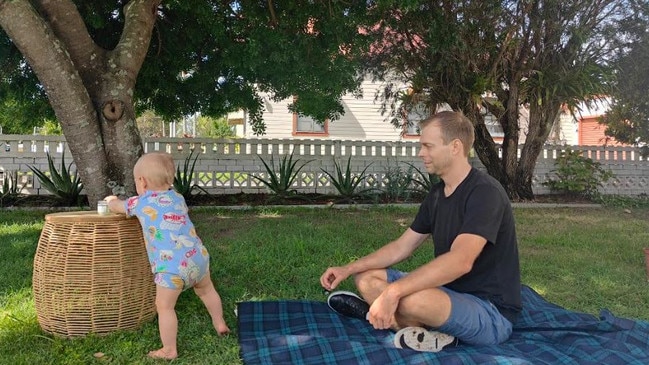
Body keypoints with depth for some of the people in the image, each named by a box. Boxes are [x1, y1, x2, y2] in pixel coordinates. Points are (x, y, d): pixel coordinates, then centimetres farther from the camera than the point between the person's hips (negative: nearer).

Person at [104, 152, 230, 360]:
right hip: (198, 256, 6)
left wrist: (111, 200, 50)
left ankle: (169, 350, 12)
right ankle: (220, 324, 42)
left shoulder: (140, 203, 7)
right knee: (206, 290, 28)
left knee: (164, 306, 7)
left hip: (172, 266, -6)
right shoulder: (178, 198, 21)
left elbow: (116, 207, 26)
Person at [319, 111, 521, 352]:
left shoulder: (485, 193, -20)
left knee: (409, 299, -38)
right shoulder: (437, 193, 8)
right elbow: (402, 246, 12)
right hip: (449, 293, 9)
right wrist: (348, 269, 2)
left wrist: (393, 291, -38)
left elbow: (460, 261, -33)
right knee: (366, 278, 4)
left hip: (491, 313, -9)